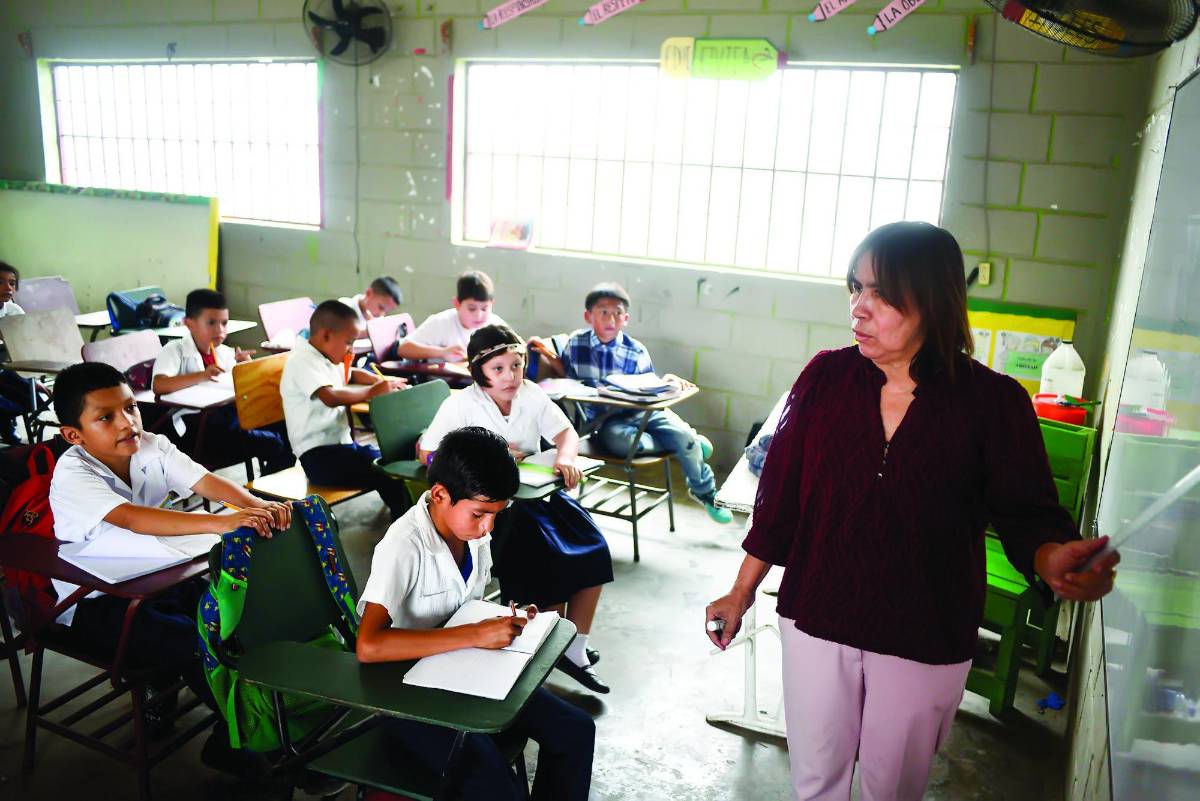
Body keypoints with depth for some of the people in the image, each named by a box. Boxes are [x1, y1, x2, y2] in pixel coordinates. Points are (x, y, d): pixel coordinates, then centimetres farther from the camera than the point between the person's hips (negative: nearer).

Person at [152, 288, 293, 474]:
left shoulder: (225, 353, 19)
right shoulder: (174, 351, -1)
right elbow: (158, 386, -20)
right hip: (195, 422, -7)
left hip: (230, 412, 7)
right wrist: (201, 376, -32)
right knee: (273, 444, -24)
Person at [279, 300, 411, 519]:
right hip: (318, 455, -10)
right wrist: (372, 391, -20)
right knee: (388, 475, -26)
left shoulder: (326, 359, 16)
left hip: (341, 443, 10)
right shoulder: (303, 362, -14)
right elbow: (331, 397, -32)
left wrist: (384, 382, 19)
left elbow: (352, 374, 37)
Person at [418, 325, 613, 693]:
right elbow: (428, 453, -12)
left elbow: (566, 432, 3)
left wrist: (566, 458, -20)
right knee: (549, 563, -23)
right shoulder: (461, 405, -10)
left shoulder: (532, 394, 4)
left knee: (593, 551, -12)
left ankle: (576, 648, 0)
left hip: (537, 493, 5)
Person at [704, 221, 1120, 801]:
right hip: (816, 619, 2)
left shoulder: (992, 402, -12)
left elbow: (1027, 514, -9)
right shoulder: (826, 377, -8)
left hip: (925, 639, -1)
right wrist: (742, 592, 4)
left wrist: (1052, 559, -33)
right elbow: (780, 492, -2)